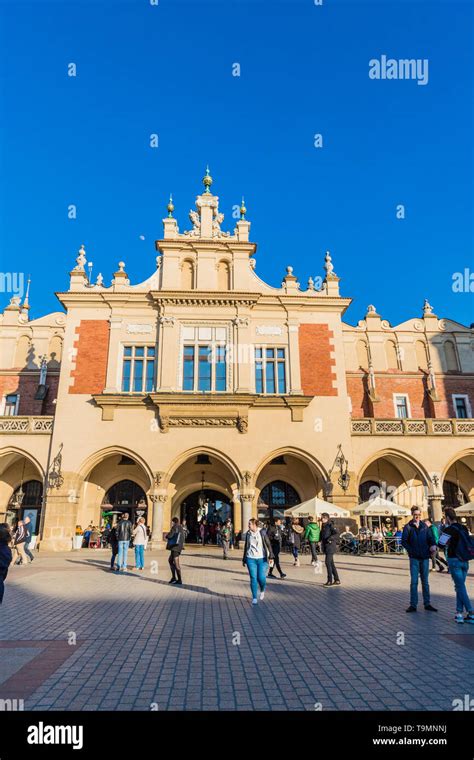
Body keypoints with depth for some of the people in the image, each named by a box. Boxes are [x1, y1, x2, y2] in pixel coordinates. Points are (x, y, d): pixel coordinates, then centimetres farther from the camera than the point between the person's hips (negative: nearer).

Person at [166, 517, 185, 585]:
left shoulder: (175, 527, -10)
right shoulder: (180, 528, 17)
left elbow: (170, 535, -19)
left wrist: (166, 535, 3)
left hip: (175, 547, -10)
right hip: (177, 547, 10)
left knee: (176, 563, -8)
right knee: (170, 560, 22)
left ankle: (179, 580, -7)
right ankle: (173, 578, 26)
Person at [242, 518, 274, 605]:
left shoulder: (262, 533, -7)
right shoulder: (248, 534, 5)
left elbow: (269, 545, -6)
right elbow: (246, 547, 14)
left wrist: (271, 557, -13)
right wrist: (244, 559, 17)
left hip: (262, 559, -3)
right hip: (251, 559, 3)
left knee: (261, 578, -6)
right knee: (253, 578, -1)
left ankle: (262, 591, 26)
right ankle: (254, 598, 11)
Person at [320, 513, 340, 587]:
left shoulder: (331, 525, -13)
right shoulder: (324, 526, 12)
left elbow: (337, 534, -23)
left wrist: (330, 538, -34)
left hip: (330, 546, -9)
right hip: (326, 546, 9)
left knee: (328, 563, -10)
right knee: (331, 564, 12)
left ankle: (330, 581, -4)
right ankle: (337, 580, 20)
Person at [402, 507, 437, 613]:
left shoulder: (424, 526, 6)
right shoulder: (408, 527, -3)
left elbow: (431, 538, 5)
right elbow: (404, 541, -4)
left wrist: (433, 545, -15)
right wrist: (410, 550, -14)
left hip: (425, 557, 3)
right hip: (414, 558, -3)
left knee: (425, 581, 12)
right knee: (414, 581, -1)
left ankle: (427, 604, 22)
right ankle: (413, 605, 6)